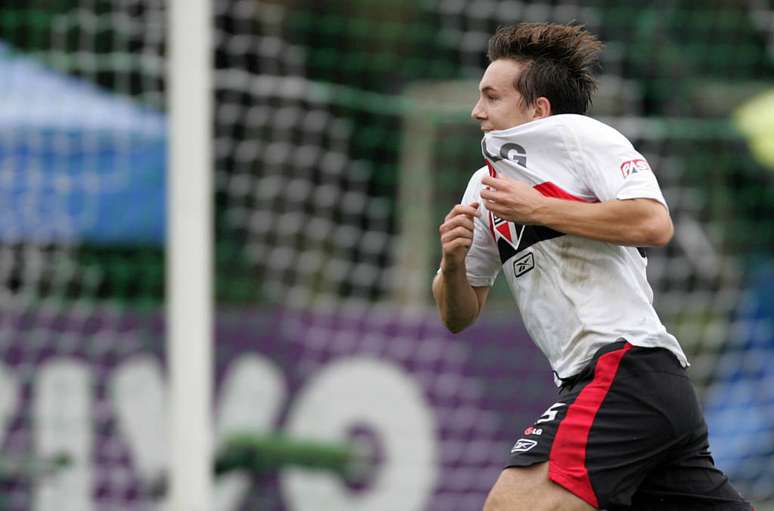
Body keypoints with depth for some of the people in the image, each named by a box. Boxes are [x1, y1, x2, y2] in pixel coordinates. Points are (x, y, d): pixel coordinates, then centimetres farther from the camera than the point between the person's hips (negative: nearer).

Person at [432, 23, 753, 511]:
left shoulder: (575, 133, 0)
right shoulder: (486, 185, 23)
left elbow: (654, 223, -15)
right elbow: (459, 315, 24)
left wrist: (536, 208, -11)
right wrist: (452, 262, 2)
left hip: (626, 366, -9)